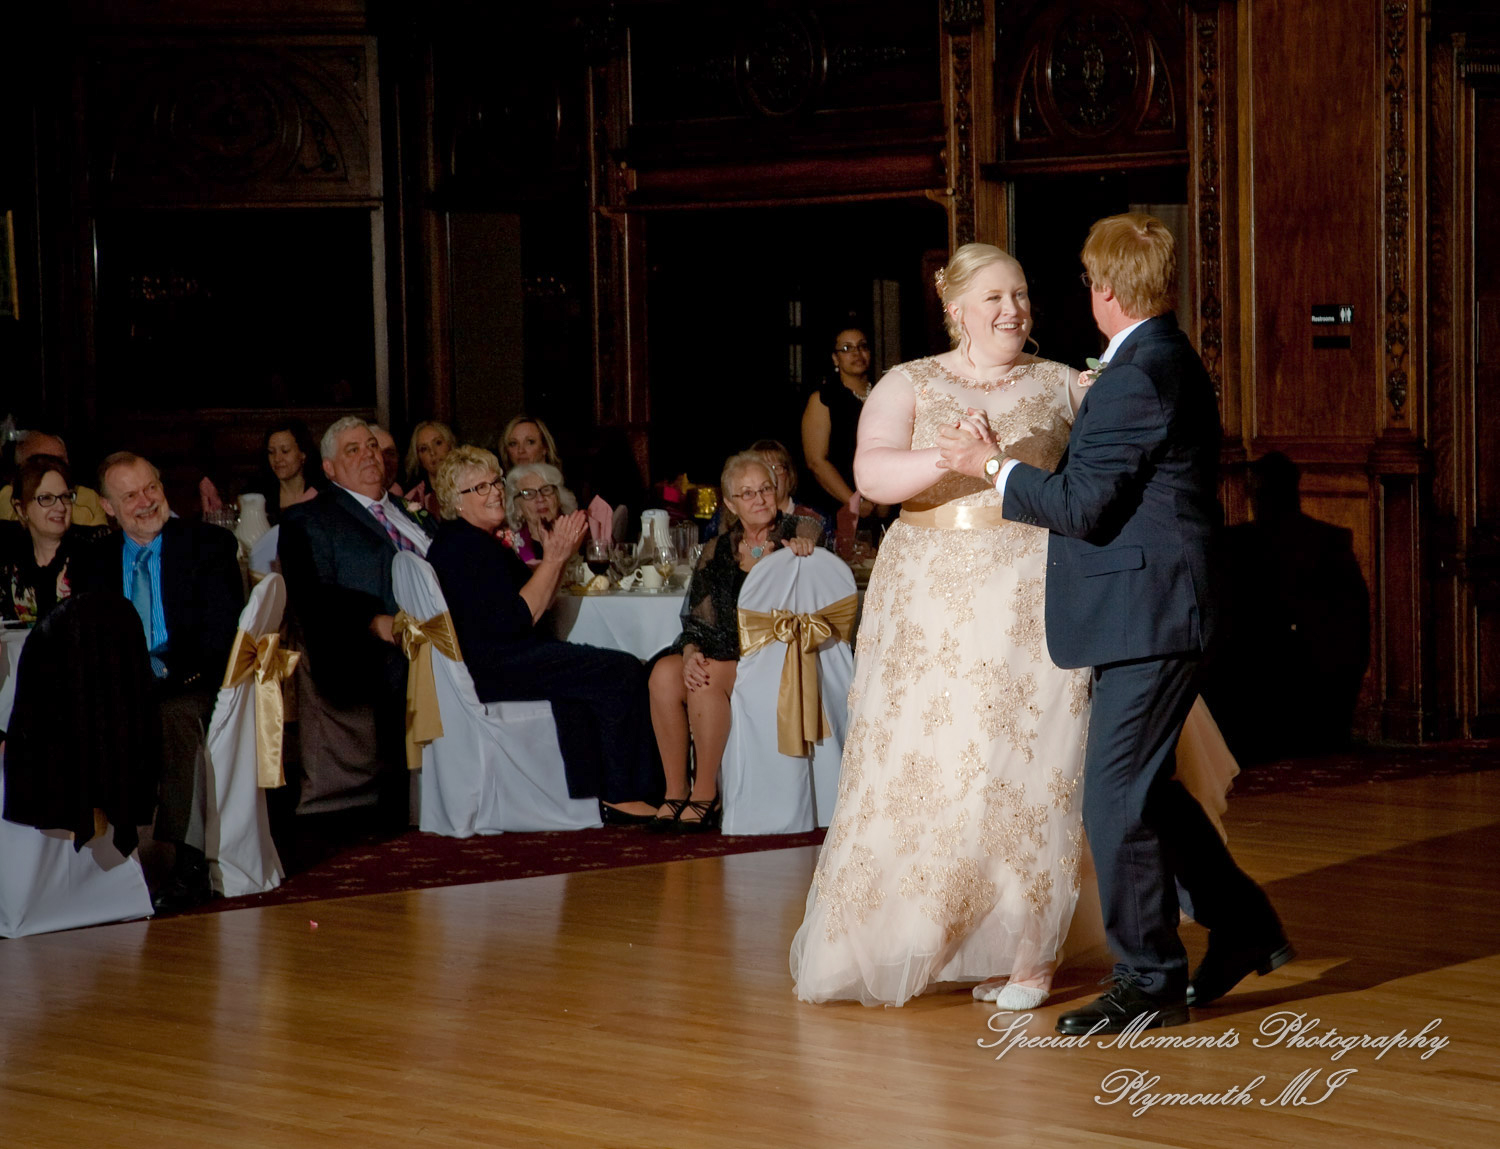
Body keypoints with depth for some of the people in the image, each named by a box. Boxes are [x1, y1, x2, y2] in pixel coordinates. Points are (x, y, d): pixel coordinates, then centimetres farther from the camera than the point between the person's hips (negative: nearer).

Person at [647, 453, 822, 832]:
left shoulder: (796, 532, 4)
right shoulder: (717, 552, 14)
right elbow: (697, 618, 8)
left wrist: (804, 543, -41)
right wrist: (691, 653, -12)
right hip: (723, 651, 4)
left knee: (709, 680, -31)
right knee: (665, 673, -25)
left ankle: (706, 794, -21)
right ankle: (675, 791, -21)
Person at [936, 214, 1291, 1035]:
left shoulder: (1136, 377, -18)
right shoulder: (1171, 361, 15)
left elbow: (1083, 506, -20)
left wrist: (992, 465, -8)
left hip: (1145, 619, -11)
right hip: (1157, 613, 11)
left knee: (1116, 799, -5)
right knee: (1143, 788, 18)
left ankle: (1151, 981, 4)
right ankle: (1244, 926, 27)